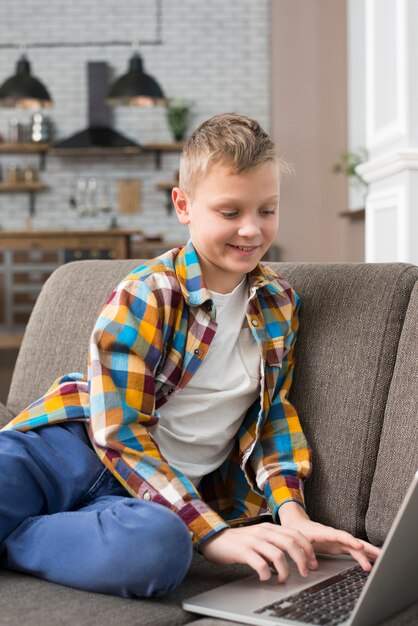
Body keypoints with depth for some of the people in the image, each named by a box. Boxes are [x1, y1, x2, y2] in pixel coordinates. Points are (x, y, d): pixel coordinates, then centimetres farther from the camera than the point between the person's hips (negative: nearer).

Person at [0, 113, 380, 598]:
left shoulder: (281, 304, 9)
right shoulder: (145, 298, -7)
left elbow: (274, 410, 14)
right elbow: (119, 430, -13)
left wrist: (291, 512, -5)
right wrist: (213, 533, -22)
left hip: (174, 485, 4)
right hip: (73, 448, -4)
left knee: (162, 545, -37)